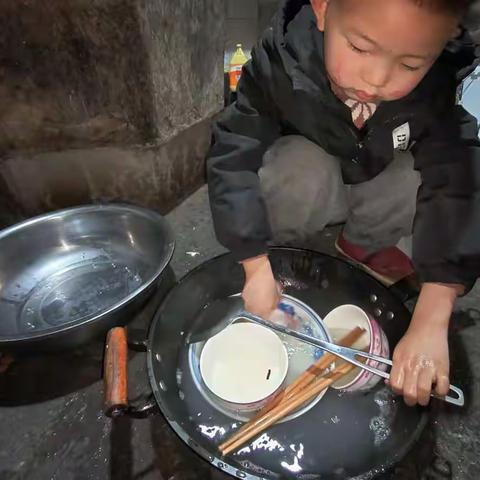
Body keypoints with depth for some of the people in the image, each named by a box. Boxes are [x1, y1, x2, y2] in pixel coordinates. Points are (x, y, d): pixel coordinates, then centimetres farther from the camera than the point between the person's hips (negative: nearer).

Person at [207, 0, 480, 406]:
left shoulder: (440, 85, -25)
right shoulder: (282, 60, -31)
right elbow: (235, 155, -32)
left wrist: (430, 324, -40)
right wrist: (258, 270, -35)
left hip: (376, 186, 3)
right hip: (304, 175, -2)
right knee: (303, 171, -36)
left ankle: (362, 246, 1)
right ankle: (284, 248, -5)